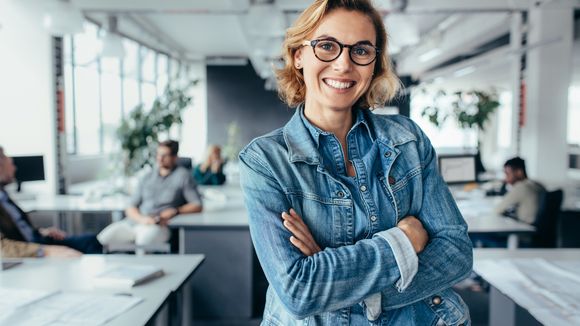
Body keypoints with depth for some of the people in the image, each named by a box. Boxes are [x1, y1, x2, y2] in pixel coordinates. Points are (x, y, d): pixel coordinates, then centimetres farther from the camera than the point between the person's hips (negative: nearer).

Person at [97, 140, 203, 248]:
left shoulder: (183, 175, 7)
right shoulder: (148, 177, 20)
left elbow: (197, 206, 2)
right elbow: (131, 208, 14)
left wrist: (175, 211, -12)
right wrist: (142, 218, -8)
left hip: (159, 226, -4)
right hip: (134, 222, 4)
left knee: (145, 240, -37)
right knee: (104, 238, -20)